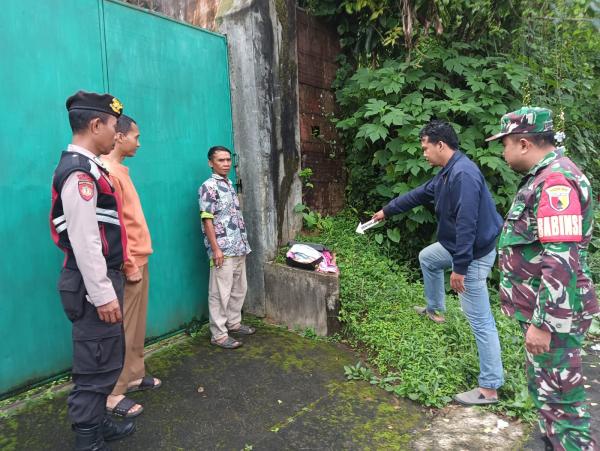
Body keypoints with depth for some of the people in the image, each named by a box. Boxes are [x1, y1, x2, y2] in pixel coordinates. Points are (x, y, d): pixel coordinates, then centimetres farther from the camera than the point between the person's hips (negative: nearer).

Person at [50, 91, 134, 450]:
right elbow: (84, 240, -24)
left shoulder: (86, 166, 13)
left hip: (104, 277, 10)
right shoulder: (80, 172, -19)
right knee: (97, 365, 2)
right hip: (94, 284, -10)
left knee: (106, 359, 21)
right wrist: (102, 294, -21)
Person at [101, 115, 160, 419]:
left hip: (139, 260, 10)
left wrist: (139, 261, 18)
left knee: (137, 325, 17)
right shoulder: (106, 172, -17)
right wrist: (130, 266, -17)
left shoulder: (120, 169, 14)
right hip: (128, 265, -10)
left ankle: (134, 376, 30)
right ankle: (113, 394, 11)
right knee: (123, 330, -1)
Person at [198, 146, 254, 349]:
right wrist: (216, 249, -19)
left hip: (239, 248, 9)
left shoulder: (229, 184, 14)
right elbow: (207, 220, -16)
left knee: (239, 288, 17)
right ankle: (219, 335, 10)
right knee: (220, 293, -1)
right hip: (223, 250, -9)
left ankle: (234, 323, 33)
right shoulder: (208, 187, -12)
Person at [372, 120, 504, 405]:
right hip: (457, 244, 10)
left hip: (474, 253, -10)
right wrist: (387, 211, 28)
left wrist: (459, 268, -27)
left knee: (480, 321, -4)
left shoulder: (463, 174, -26)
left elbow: (467, 224, -30)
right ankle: (435, 310, 48)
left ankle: (489, 388, 6)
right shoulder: (448, 172, 8)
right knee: (426, 258, 32)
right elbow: (419, 194, 20)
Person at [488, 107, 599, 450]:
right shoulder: (544, 178, 11)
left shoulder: (555, 182, -22)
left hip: (552, 316, -10)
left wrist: (542, 323, -25)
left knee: (560, 399, 2)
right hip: (544, 308, 10)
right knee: (545, 391, 23)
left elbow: (561, 263, -28)